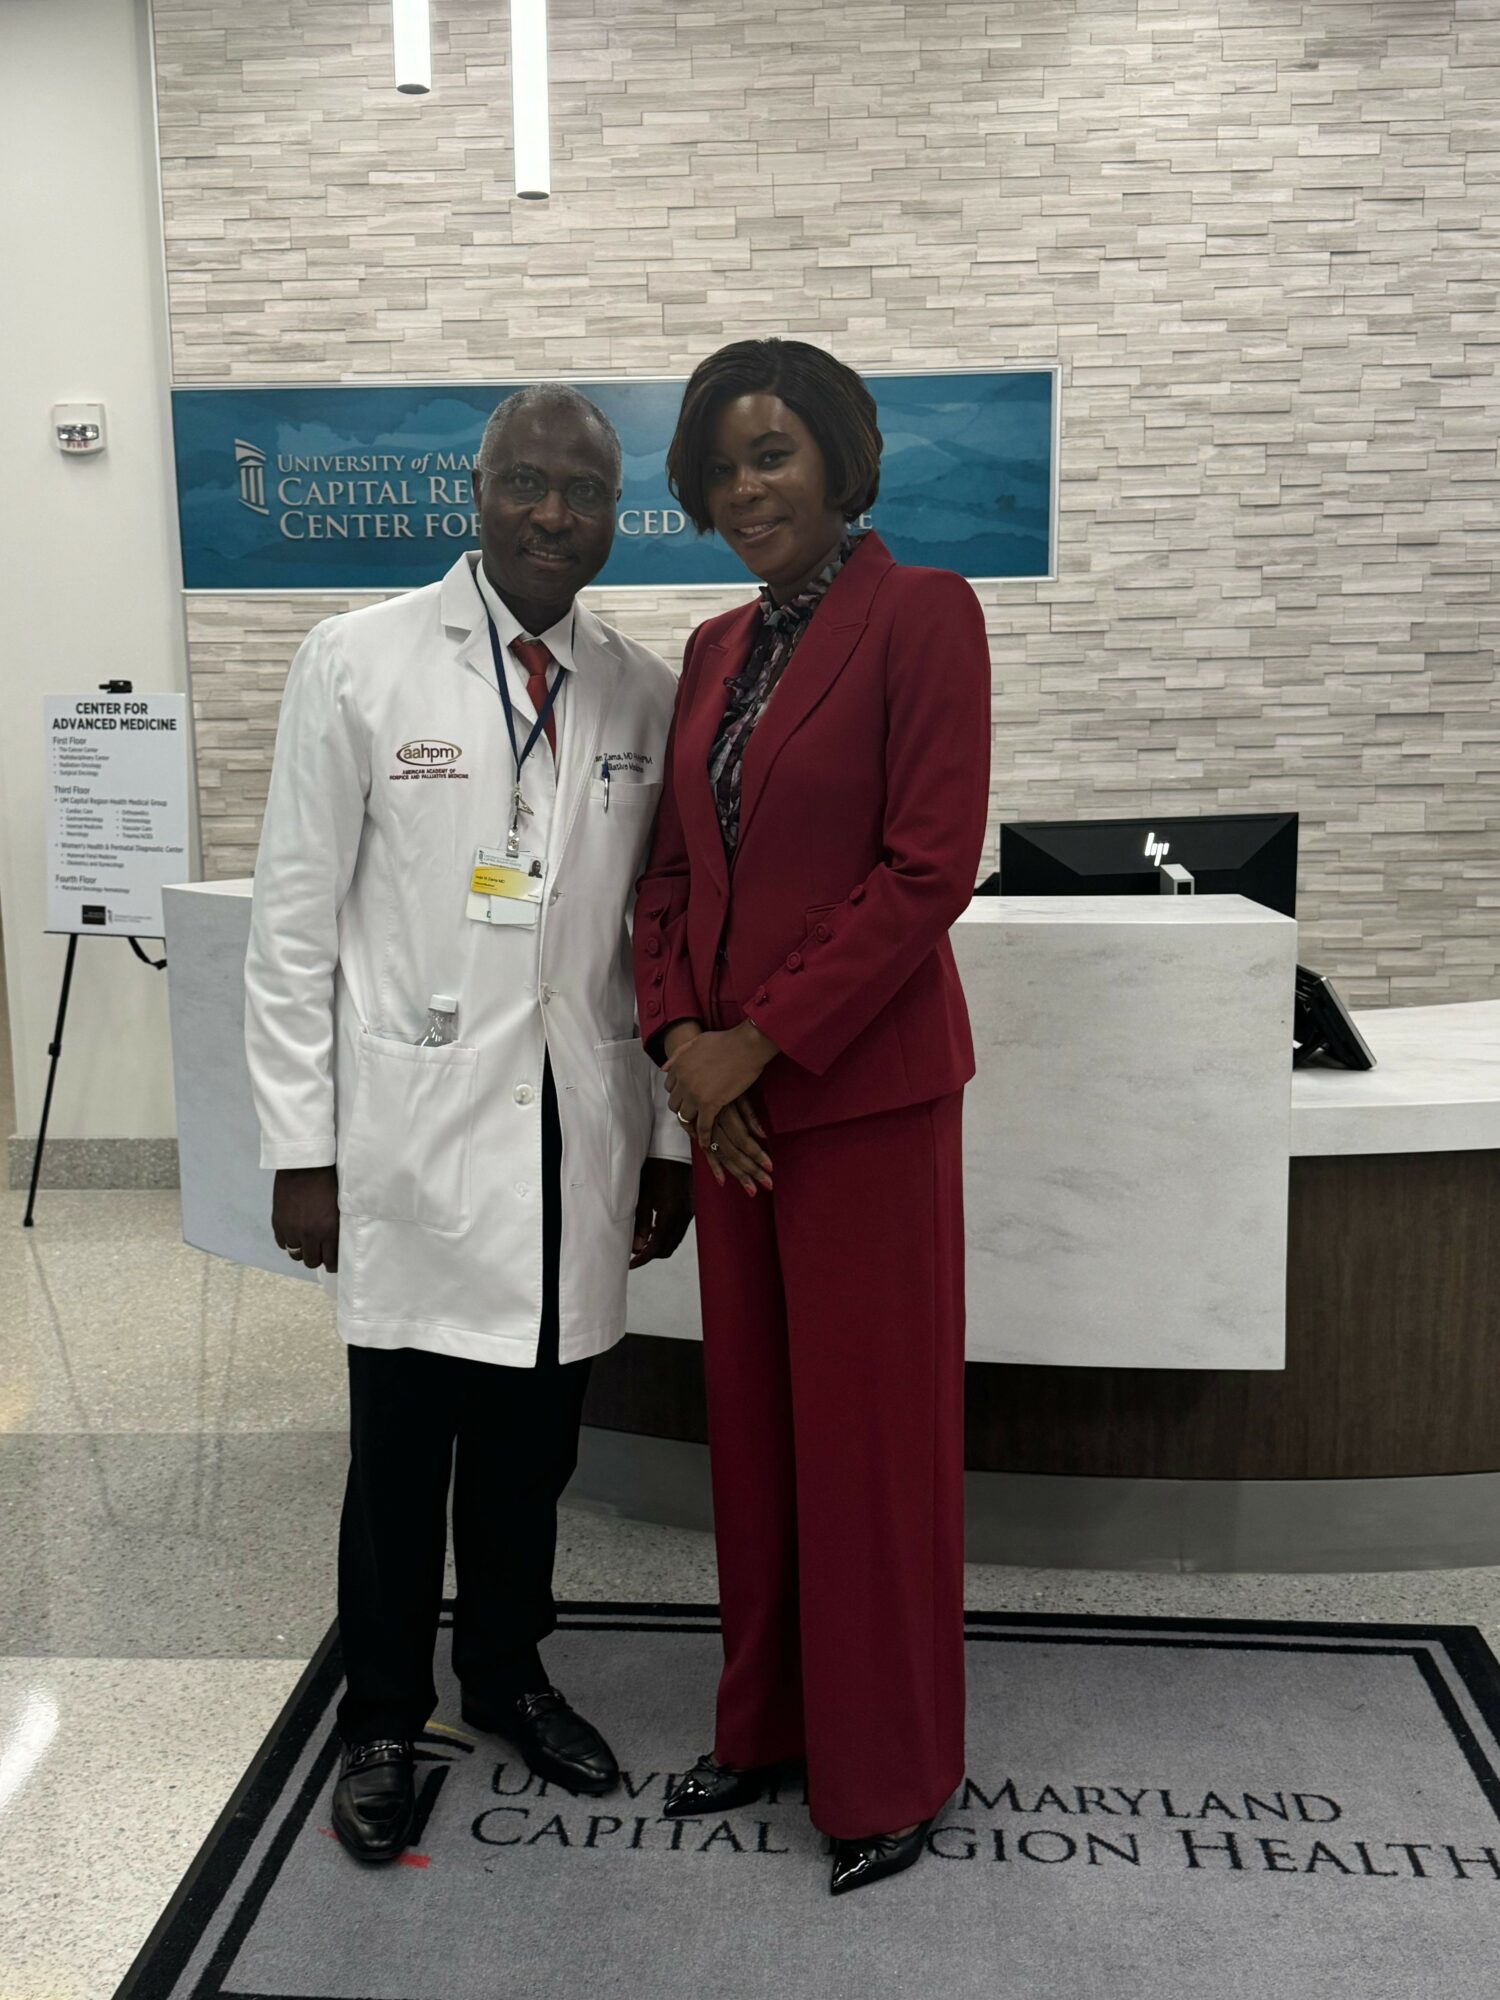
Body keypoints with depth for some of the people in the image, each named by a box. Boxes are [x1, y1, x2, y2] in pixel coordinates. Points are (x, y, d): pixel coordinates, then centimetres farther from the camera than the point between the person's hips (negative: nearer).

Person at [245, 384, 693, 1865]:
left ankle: (507, 1672, 39)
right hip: (416, 1132, -3)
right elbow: (294, 922, -3)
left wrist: (669, 1137, 8)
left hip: (577, 1135, 3)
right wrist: (302, 1148, -5)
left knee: (534, 1438, 15)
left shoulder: (645, 695, 5)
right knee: (403, 1448, 8)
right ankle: (381, 1718, 31)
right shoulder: (358, 664, -4)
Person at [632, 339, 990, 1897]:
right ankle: (766, 1723, 33)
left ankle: (886, 1771, 23)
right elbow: (670, 865, 13)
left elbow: (930, 866, -16)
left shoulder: (921, 615, -8)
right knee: (751, 1412, 15)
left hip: (864, 1082, -6)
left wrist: (763, 1039, -14)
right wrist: (679, 1036, -3)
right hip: (724, 1088, 7)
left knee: (870, 1423, 4)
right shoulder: (714, 651, 13)